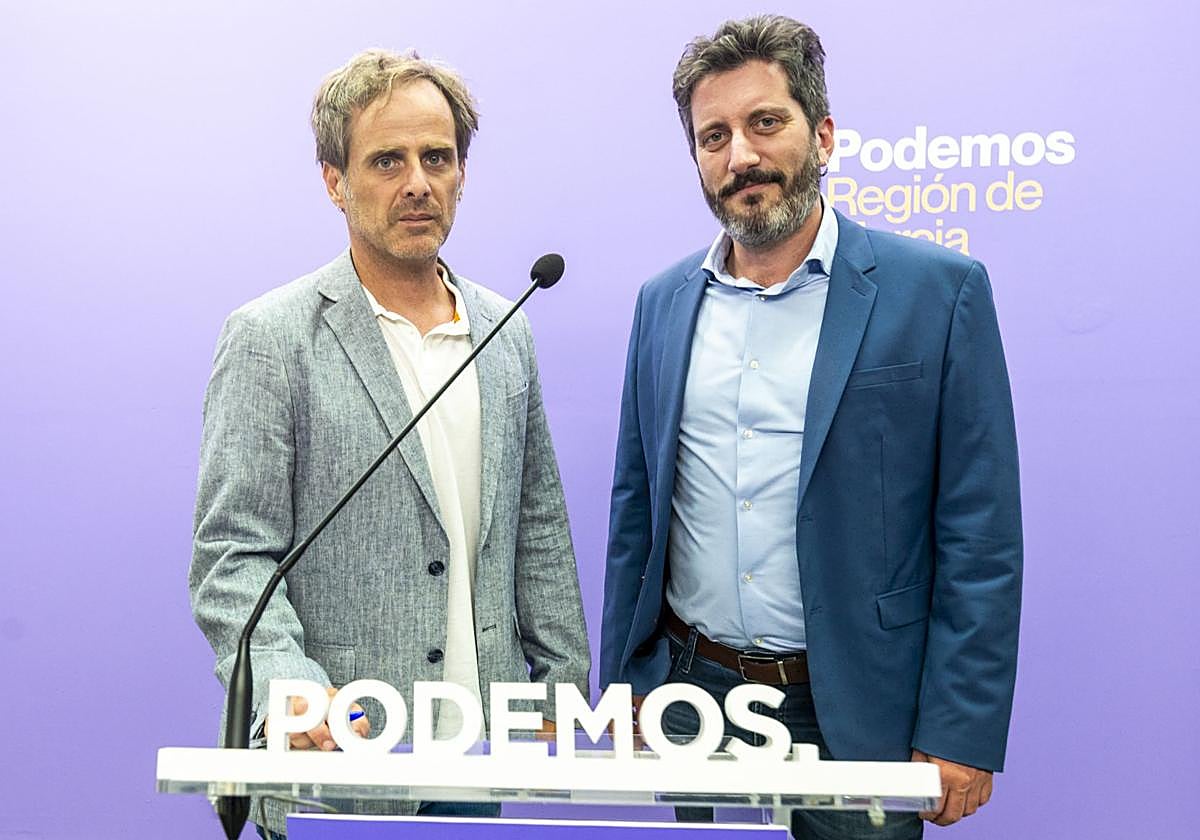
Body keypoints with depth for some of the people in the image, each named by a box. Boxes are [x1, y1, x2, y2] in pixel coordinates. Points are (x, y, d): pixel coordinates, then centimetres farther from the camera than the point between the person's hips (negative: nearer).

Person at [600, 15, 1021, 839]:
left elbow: (981, 537, -8)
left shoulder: (938, 291, -8)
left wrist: (960, 736, -11)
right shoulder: (664, 302, 5)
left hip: (856, 715, -3)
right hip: (691, 697, 4)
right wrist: (622, 685, 9)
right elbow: (635, 511, 10)